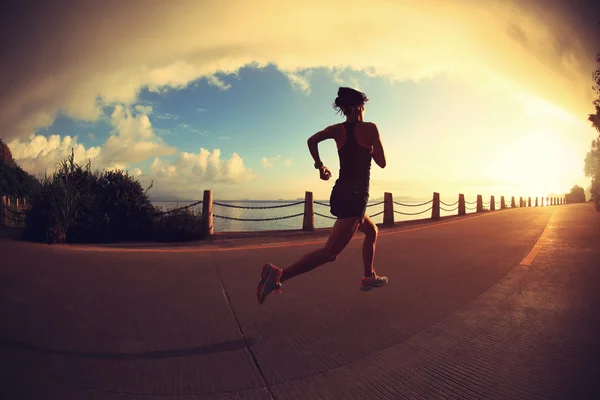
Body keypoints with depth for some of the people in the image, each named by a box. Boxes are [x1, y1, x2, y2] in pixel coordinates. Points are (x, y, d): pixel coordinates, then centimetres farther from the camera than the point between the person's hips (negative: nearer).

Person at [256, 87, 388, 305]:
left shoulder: (337, 129, 8)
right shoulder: (370, 128, -4)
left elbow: (312, 140, -7)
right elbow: (382, 162, 0)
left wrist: (320, 165, 6)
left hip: (340, 194, 8)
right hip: (355, 197, -8)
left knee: (372, 231, 29)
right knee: (328, 252, -12)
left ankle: (369, 277, 34)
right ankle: (279, 274, -23)